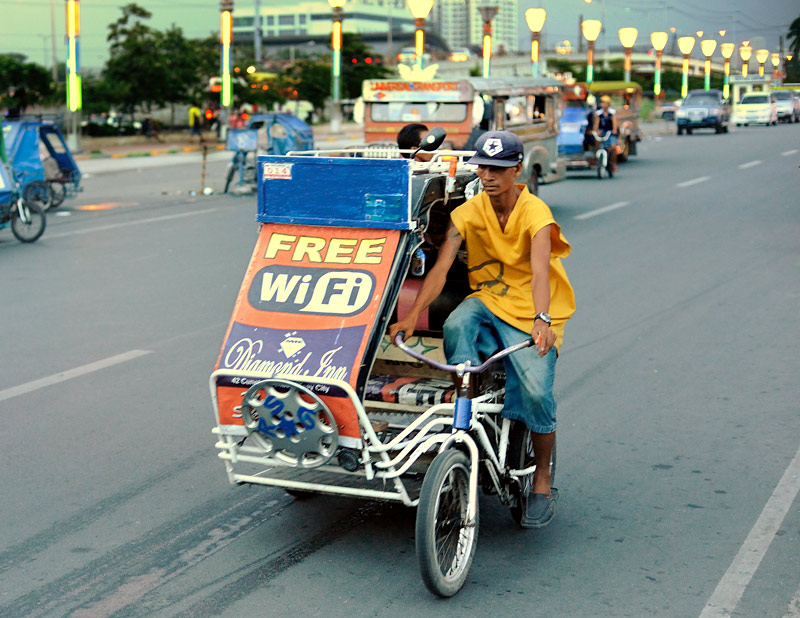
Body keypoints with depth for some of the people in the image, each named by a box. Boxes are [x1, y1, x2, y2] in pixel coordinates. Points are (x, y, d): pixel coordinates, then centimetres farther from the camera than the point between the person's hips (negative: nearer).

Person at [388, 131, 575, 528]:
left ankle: (542, 483, 1)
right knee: (456, 327, -32)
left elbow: (539, 271, -29)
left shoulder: (535, 213, -13)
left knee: (536, 391, -22)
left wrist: (541, 320, -47)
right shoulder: (468, 213, -4)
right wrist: (413, 315, -28)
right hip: (487, 301, 3)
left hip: (529, 315, -3)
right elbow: (440, 268, -13)